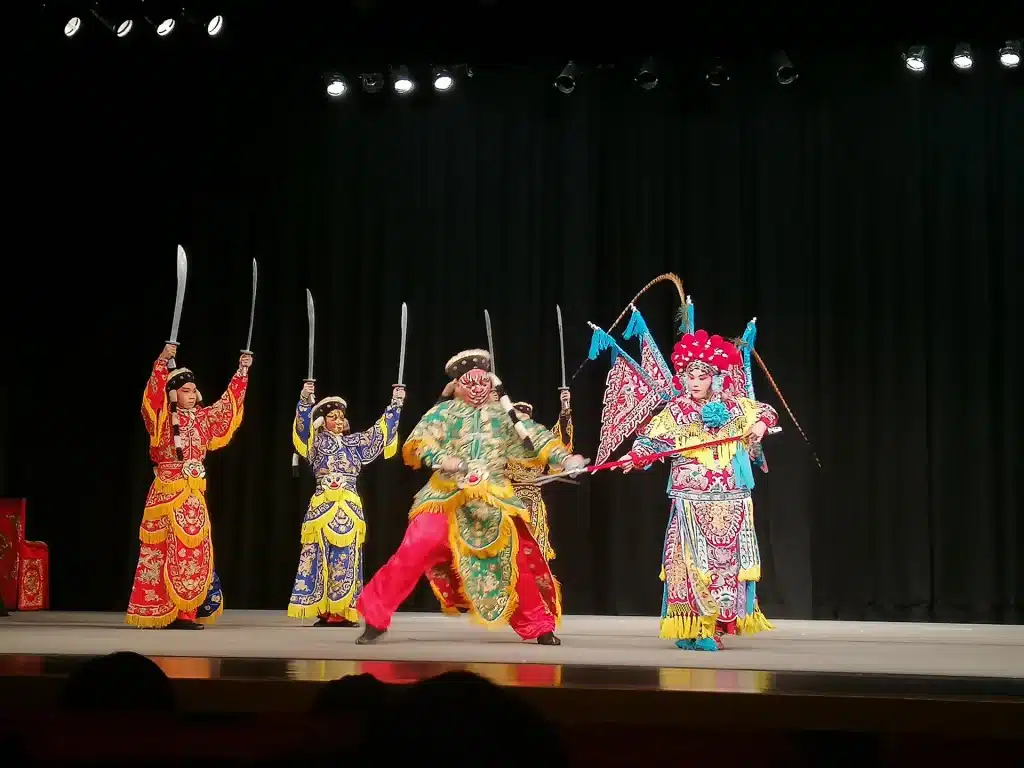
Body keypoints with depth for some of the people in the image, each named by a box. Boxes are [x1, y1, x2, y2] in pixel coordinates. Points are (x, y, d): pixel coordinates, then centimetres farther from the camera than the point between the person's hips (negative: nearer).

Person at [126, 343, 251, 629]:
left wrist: (242, 371, 19)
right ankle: (170, 613, -5)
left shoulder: (202, 418, 13)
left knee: (194, 550, 5)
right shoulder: (163, 418, -4)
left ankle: (185, 611, 10)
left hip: (194, 492, 6)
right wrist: (162, 363, -32)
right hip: (168, 491, -6)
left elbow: (228, 404, 22)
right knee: (170, 551, -7)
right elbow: (153, 397, -22)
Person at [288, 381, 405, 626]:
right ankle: (323, 610, -3)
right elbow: (303, 425, -11)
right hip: (323, 505, -3)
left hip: (349, 506, 3)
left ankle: (343, 611, 1)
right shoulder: (317, 441, 5)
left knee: (346, 560, 0)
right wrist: (305, 400, -27)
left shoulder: (355, 443, 15)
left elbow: (380, 431, 15)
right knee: (322, 557, -5)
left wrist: (395, 405, 9)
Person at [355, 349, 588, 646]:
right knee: (415, 550, -18)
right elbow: (416, 443, -7)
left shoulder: (503, 414, 12)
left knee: (519, 558, -2)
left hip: (493, 501, 2)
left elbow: (535, 438, 6)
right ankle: (375, 616, -7)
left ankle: (539, 627, 15)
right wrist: (442, 459, -25)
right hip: (447, 497, -2)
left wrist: (563, 457, -10)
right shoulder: (443, 412, 5)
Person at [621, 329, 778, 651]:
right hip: (692, 501, -3)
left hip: (730, 502, 3)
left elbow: (766, 411, 20)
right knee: (692, 561, -4)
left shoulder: (734, 406, 6)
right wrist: (635, 456, -26)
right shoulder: (675, 411, -2)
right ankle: (691, 628, 1)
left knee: (727, 559, 5)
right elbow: (650, 439, -7)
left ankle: (711, 626, 14)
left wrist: (761, 425, 0)